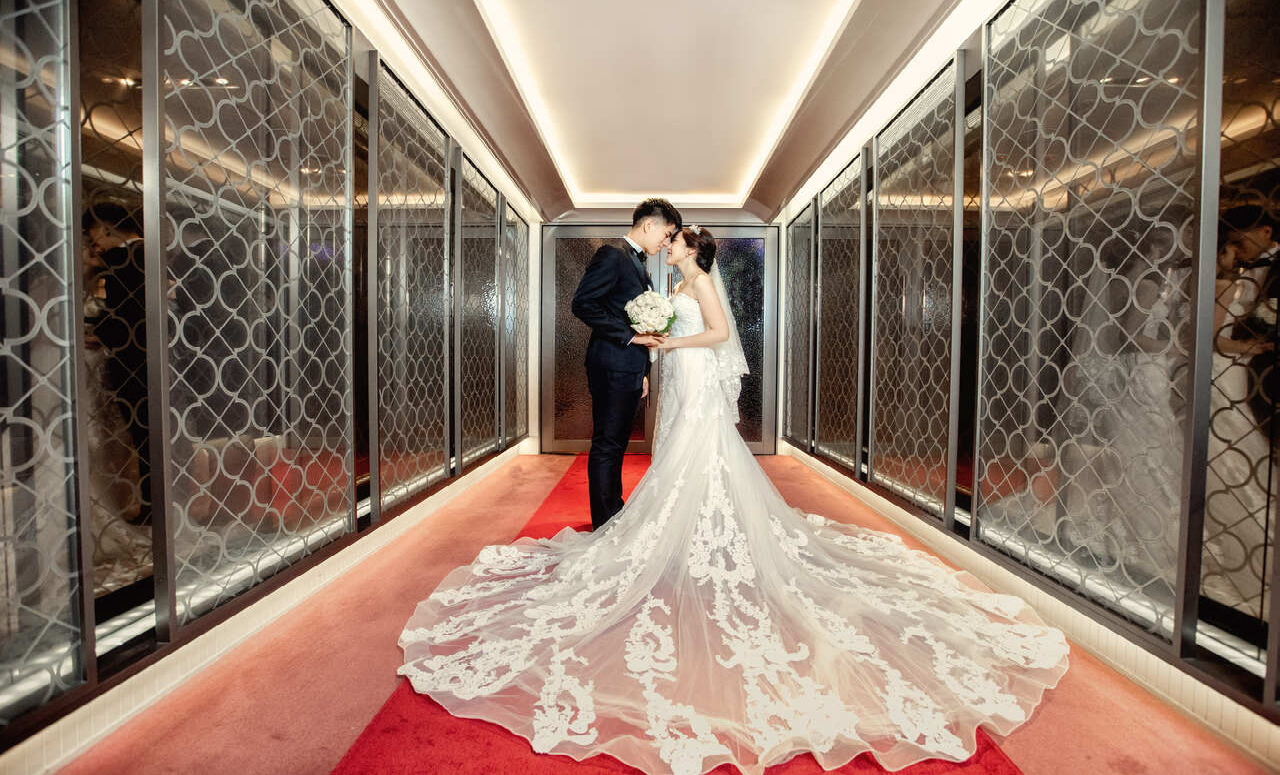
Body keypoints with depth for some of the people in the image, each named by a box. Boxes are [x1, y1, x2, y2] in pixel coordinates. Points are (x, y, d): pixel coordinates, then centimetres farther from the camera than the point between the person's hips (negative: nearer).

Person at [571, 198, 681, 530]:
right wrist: (628, 335, -18)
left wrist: (644, 373, 18)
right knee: (606, 446, -2)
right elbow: (582, 303, -18)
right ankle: (603, 526, 8)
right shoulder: (612, 256, -8)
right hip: (612, 368, -9)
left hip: (631, 371, 9)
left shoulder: (640, 267, 21)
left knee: (616, 446, 16)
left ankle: (614, 515, 28)